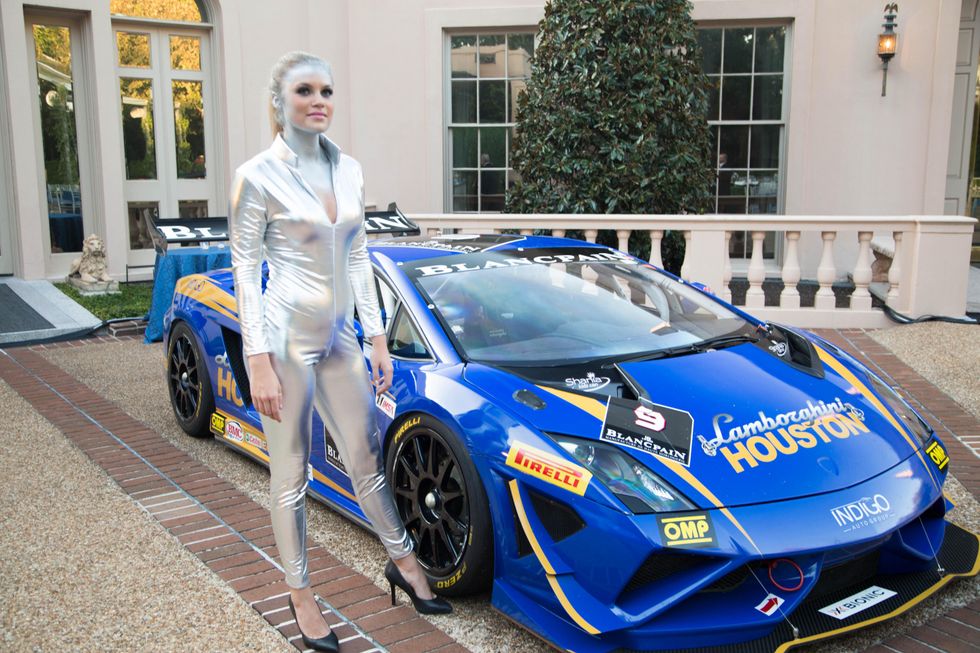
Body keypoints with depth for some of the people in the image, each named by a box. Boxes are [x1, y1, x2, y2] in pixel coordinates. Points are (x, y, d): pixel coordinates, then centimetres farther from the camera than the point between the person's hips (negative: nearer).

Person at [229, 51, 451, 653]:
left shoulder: (349, 170, 6)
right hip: (286, 338, -5)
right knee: (292, 475, 8)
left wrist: (377, 338, 9)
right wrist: (260, 362, -15)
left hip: (339, 339, 5)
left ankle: (404, 562, 34)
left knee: (367, 459, 15)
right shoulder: (260, 176, -10)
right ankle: (302, 596, 25)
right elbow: (245, 271, -10)